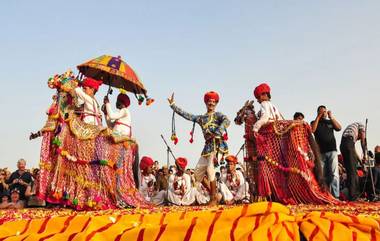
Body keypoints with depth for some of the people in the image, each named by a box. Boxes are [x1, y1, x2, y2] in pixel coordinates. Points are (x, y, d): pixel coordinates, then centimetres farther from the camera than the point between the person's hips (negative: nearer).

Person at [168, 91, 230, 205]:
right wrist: (172, 104, 17)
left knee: (210, 169, -18)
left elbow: (227, 121, -16)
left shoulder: (218, 115, 4)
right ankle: (212, 194, 16)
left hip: (217, 144, -6)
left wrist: (216, 133, -29)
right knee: (198, 171, 6)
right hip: (208, 145, 7)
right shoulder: (201, 118, 18)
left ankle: (214, 198, -8)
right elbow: (186, 115, 18)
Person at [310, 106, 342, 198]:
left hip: (332, 150, 0)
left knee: (334, 173, -10)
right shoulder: (314, 122, 14)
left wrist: (331, 117, -2)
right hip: (320, 152, 0)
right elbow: (312, 130, -7)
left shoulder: (330, 122, 17)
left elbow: (339, 128, 1)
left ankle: (335, 196, -12)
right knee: (323, 175, 3)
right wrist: (318, 117, -4)